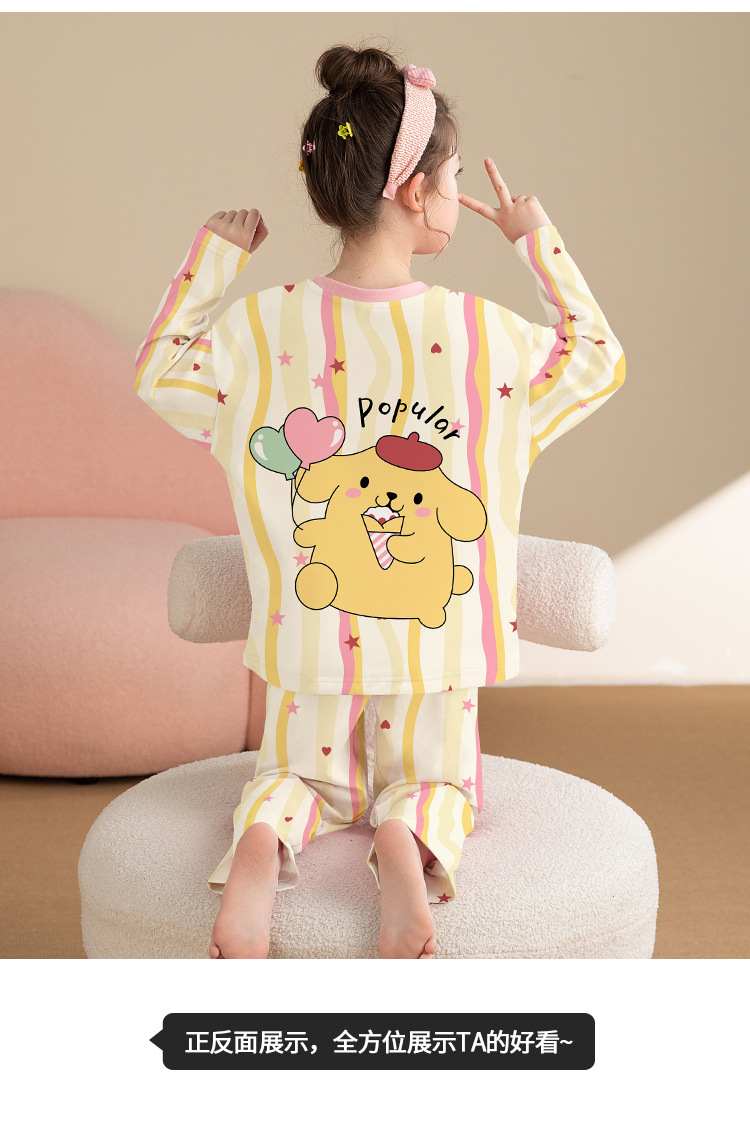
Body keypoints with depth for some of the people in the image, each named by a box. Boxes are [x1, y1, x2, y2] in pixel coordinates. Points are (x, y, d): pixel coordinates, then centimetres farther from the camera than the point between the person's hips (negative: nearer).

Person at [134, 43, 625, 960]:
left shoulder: (261, 327, -13)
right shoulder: (486, 334, -16)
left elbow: (156, 374, 8)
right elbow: (600, 360, 5)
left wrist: (213, 255, 11)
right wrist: (539, 243, 10)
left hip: (307, 653, 1)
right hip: (435, 659, -1)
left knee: (296, 773, 23)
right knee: (435, 779, 22)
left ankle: (264, 842, -13)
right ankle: (411, 842, -14)